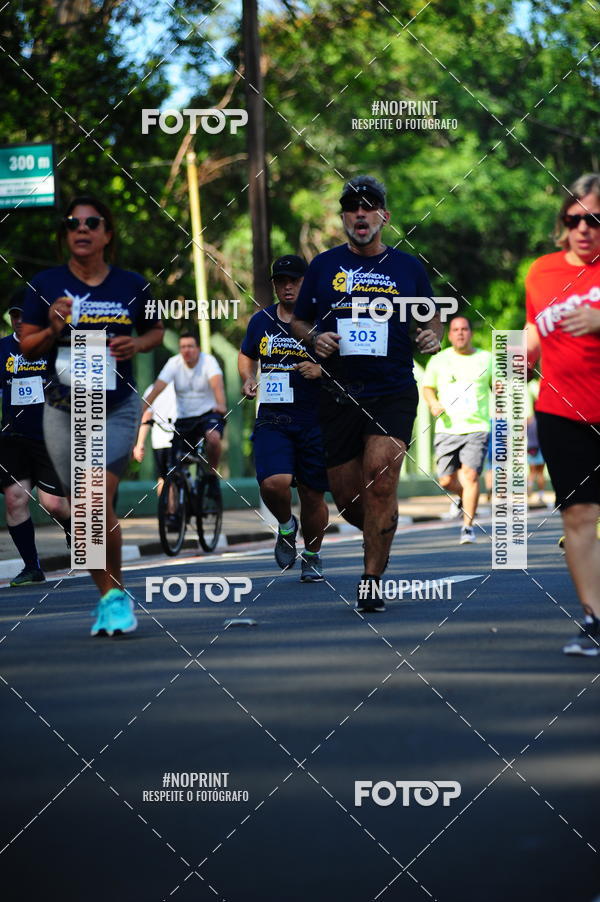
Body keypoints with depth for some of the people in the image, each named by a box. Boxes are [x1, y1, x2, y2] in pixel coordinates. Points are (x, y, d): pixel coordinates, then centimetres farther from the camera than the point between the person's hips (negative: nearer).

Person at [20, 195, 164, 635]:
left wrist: (136, 345, -7)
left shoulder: (131, 285, -1)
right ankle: (110, 597, 20)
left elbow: (156, 330, 15)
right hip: (64, 411, 2)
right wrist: (52, 331, -16)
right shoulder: (46, 284, -1)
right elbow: (27, 347, 4)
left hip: (118, 408, -2)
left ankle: (115, 594, -1)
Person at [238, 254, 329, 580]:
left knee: (312, 497, 5)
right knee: (273, 483, -22)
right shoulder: (261, 321, 8)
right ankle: (285, 526, 11)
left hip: (315, 421, -1)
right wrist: (248, 379, 6)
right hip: (272, 419, 2)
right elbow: (246, 355, 26)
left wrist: (322, 370, -18)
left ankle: (312, 555, 30)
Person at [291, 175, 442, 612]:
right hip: (339, 395, 2)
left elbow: (431, 315, 18)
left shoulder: (409, 267, 7)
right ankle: (382, 535, 36)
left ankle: (372, 582, -12)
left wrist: (432, 335, -4)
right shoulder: (324, 266, 7)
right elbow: (299, 321, 15)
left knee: (380, 474, -21)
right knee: (347, 497, 2)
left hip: (393, 391, -2)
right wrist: (314, 338, -7)